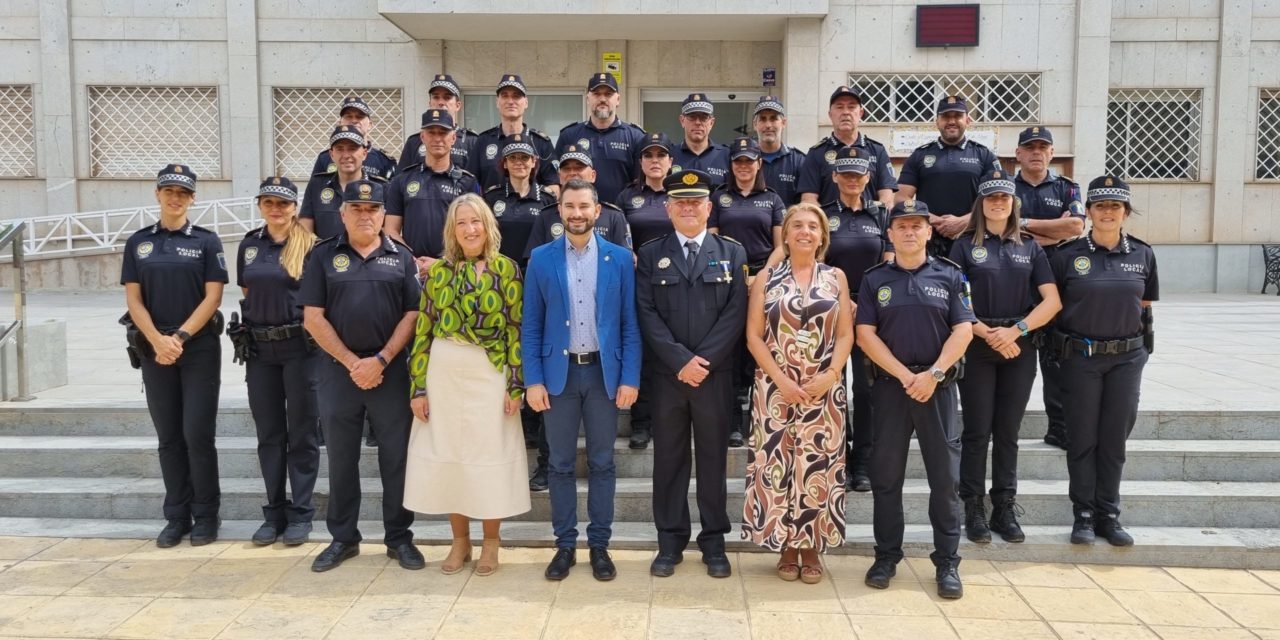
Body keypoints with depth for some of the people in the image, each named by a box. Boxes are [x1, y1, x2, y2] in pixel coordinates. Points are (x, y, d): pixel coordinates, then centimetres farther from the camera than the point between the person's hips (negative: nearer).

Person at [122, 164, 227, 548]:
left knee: (197, 434, -4)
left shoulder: (206, 241, 1)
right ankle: (176, 517, 17)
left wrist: (180, 337, -13)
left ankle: (206, 516, 9)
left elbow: (212, 297, -5)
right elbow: (133, 299, 3)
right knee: (169, 438, 7)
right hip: (155, 350, 3)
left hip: (200, 348, -3)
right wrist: (158, 340, -11)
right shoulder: (138, 242, 9)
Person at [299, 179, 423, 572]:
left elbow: (412, 315, 0)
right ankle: (343, 539, 21)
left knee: (396, 457, 4)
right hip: (338, 370, 1)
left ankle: (399, 538, 16)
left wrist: (380, 360, -10)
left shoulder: (401, 257, 5)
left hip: (391, 371, 0)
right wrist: (352, 362, -9)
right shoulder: (323, 256, 5)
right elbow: (313, 318, -1)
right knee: (341, 459, 9)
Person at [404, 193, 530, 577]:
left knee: (491, 456, 4)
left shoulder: (506, 269, -1)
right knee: (446, 455, 8)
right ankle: (460, 541, 24)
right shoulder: (437, 271, 5)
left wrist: (515, 385, -9)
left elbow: (517, 330, -3)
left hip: (489, 375, -2)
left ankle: (491, 543, 20)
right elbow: (423, 331, 4)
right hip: (443, 374, 3)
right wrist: (418, 386, -1)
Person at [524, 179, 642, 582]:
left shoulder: (620, 258, 1)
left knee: (602, 462, 7)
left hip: (604, 372, 0)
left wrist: (630, 378, -6)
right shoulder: (541, 259, 3)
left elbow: (630, 323, 1)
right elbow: (531, 325, 2)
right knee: (561, 463, 7)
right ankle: (565, 544, 19)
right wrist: (533, 380, -5)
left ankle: (599, 544, 19)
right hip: (559, 371, 1)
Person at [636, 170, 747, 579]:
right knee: (669, 459, 7)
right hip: (666, 375, 0)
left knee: (713, 458, 7)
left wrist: (703, 361, -12)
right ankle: (670, 542, 18)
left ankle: (714, 542, 19)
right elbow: (647, 314, -2)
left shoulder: (732, 253, 7)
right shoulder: (650, 255, 6)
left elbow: (735, 314, -2)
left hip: (715, 374, 0)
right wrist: (680, 361, -12)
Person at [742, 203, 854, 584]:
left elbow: (846, 335, 4)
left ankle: (811, 547, 15)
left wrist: (830, 375, -11)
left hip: (824, 388, 1)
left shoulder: (836, 278, 9)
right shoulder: (766, 278, 5)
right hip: (775, 388, 0)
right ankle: (786, 546, 14)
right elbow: (753, 335, 0)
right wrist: (781, 379, -10)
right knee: (776, 464, 0)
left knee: (818, 467, 2)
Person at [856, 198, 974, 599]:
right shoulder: (875, 280, 7)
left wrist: (933, 374, -12)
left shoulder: (949, 276, 6)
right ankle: (886, 556, 17)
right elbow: (865, 334, -1)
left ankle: (947, 562, 12)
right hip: (890, 385, 0)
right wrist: (904, 375, -10)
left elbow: (963, 330, -1)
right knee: (886, 475, 5)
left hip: (938, 385, 0)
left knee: (945, 476, 2)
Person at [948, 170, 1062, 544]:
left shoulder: (1030, 246, 9)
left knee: (1008, 432, 8)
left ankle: (1005, 510, 17)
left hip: (1019, 348, 2)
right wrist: (988, 334, -15)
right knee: (977, 432, 1)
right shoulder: (965, 246, 2)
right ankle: (974, 510, 9)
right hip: (977, 347, -2)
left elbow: (1052, 300, 2)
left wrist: (1015, 331, -11)